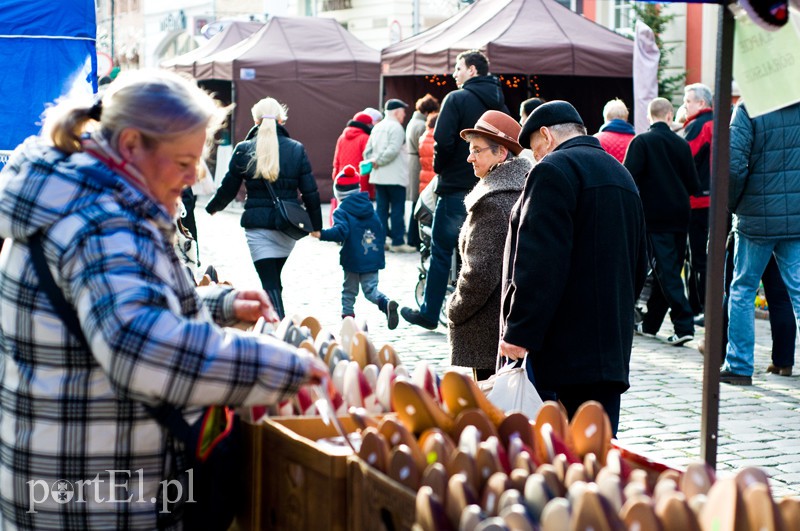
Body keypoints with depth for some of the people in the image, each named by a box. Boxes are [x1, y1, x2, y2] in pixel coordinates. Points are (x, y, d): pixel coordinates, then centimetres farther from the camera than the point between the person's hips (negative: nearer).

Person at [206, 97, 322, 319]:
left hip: (258, 226, -2)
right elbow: (310, 192, 2)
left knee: (270, 284, -4)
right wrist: (316, 225, 13)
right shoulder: (296, 149, 1)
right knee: (274, 278, 21)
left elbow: (228, 188, 7)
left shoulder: (244, 150, -1)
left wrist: (212, 208, 27)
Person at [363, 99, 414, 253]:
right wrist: (378, 161, -12)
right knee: (397, 209, -3)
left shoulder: (377, 128, 15)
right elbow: (392, 150, -22)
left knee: (381, 209, 10)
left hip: (378, 176, 8)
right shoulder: (396, 127, -12)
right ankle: (398, 242, -3)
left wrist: (373, 162, 4)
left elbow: (367, 151, 14)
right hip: (395, 177, -8)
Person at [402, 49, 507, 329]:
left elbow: (443, 141, -17)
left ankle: (429, 313, 9)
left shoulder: (457, 99, -9)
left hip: (457, 187, -6)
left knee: (441, 250, 3)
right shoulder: (499, 103, 11)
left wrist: (440, 167, -1)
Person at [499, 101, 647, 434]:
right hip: (611, 350, 9)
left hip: (560, 353, -9)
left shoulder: (554, 169, -9)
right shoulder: (621, 175, 20)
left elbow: (540, 261, -20)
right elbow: (639, 264, 25)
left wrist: (519, 332, -20)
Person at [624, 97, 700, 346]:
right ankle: (650, 323, 22)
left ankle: (684, 325, -15)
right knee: (667, 271, 13)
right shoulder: (681, 144, 5)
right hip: (680, 215, 5)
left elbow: (629, 179, -14)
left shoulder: (641, 142, -7)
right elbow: (693, 185, 6)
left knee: (666, 271, -6)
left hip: (656, 216, -5)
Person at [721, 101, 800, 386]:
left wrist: (733, 202, -2)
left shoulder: (748, 108, -10)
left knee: (742, 289, 10)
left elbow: (733, 165, -18)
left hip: (757, 218, -3)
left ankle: (739, 365, 14)